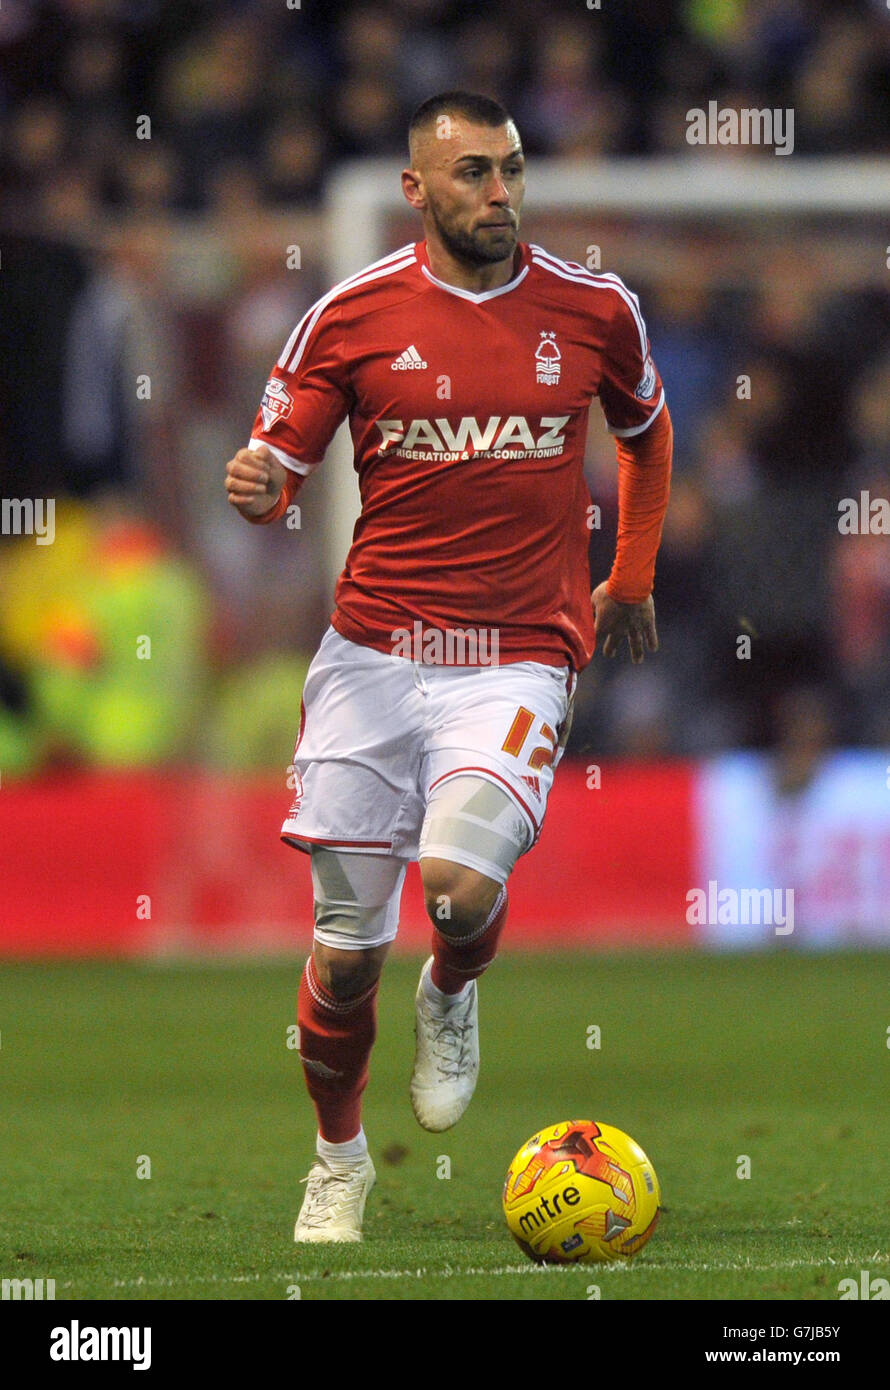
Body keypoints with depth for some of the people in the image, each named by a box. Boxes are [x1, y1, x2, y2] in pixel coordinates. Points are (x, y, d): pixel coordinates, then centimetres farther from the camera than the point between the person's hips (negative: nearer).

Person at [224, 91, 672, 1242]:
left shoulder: (592, 310, 4)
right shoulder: (354, 314, 0)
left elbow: (646, 432, 24)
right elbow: (279, 463, 6)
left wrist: (631, 578, 25)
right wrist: (256, 489, -17)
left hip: (518, 661, -1)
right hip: (372, 658, 1)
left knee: (462, 886, -27)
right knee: (346, 952, 4)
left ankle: (452, 997, 11)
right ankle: (338, 1159, 31)